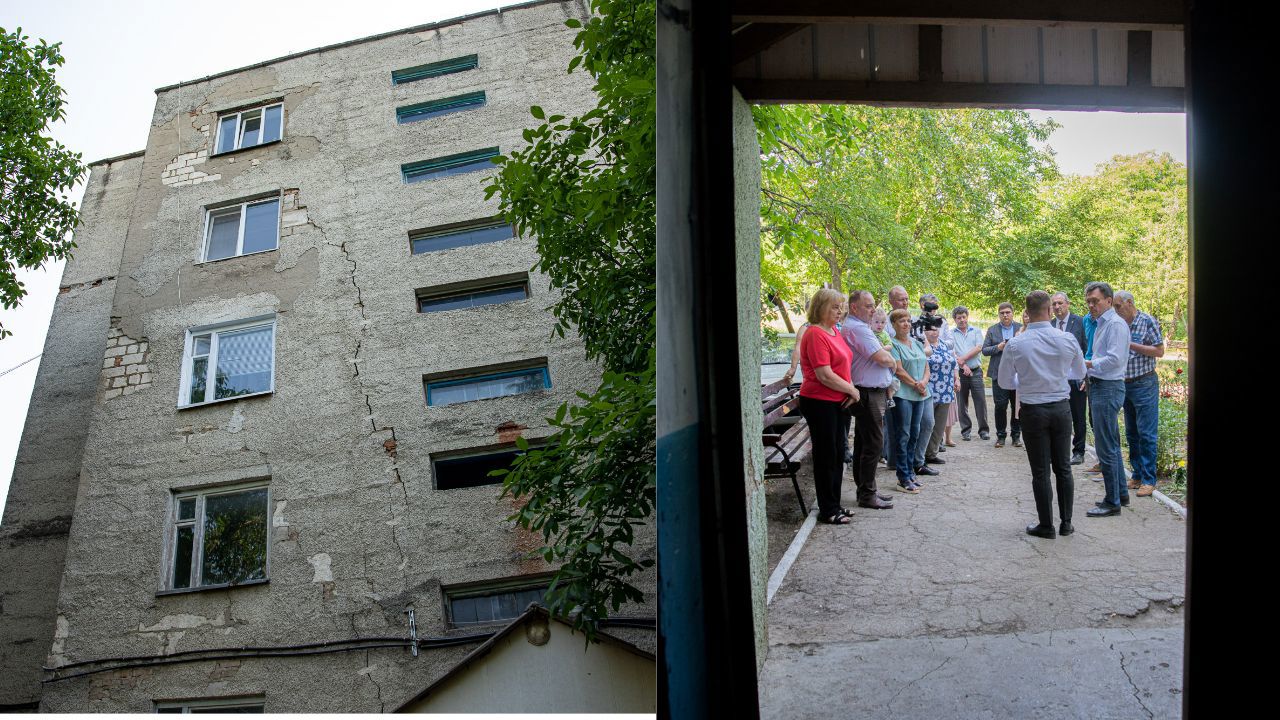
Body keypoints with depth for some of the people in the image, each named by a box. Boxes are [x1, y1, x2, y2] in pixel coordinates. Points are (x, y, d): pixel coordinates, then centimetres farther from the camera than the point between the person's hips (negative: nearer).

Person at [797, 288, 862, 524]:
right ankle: (827, 510, 9)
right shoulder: (816, 334, -17)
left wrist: (850, 391, 2)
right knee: (826, 455, -1)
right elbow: (825, 375, -23)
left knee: (837, 453, 15)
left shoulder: (834, 331, 12)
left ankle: (834, 505, 26)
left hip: (836, 402, 9)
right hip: (819, 402, -9)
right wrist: (852, 390, -11)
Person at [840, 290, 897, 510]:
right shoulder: (857, 328, -18)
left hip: (870, 392, 11)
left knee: (863, 443, 15)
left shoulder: (854, 327, 17)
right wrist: (892, 361, -1)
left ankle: (865, 490, 23)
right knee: (873, 444, -6)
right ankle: (867, 495, -1)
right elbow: (883, 358, -22)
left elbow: (880, 352, 21)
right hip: (869, 394, -11)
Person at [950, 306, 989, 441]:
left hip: (976, 371, 0)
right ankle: (965, 430, 13)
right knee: (962, 403, 5)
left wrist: (963, 358, -11)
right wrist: (962, 365, -15)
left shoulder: (976, 331, 11)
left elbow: (978, 348, -3)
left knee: (980, 401, -2)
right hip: (959, 372, 0)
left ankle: (983, 430, 6)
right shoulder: (951, 334, 6)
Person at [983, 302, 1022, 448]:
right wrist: (998, 347, -11)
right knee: (1000, 406, -2)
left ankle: (1016, 435, 14)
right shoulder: (992, 330, 9)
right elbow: (984, 350, 5)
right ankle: (1000, 435, 8)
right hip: (999, 374, 0)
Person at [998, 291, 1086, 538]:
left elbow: (1005, 382, 0)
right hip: (1062, 408, 2)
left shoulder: (1015, 345, -12)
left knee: (1040, 472, 6)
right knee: (1063, 468, 13)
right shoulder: (1067, 340, -7)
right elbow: (1080, 373, 11)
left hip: (1033, 411, -2)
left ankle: (1046, 526, 12)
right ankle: (1066, 523, 19)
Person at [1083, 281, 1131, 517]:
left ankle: (1112, 502, 0)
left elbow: (1115, 359, -22)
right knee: (1112, 445, 18)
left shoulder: (1115, 324, -14)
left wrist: (1088, 364, -18)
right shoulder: (1100, 324, 17)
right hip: (1099, 386, 11)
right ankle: (1121, 494, 29)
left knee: (1106, 448, -7)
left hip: (1108, 388, -11)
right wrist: (1090, 374, 9)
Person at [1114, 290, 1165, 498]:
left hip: (1144, 385, -6)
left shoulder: (1148, 322, -8)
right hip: (1124, 385, 7)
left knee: (1146, 434, -5)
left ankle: (1148, 480, -1)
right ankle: (1137, 475, 19)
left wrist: (1131, 345, -17)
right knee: (1131, 434, 11)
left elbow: (1159, 351, -10)